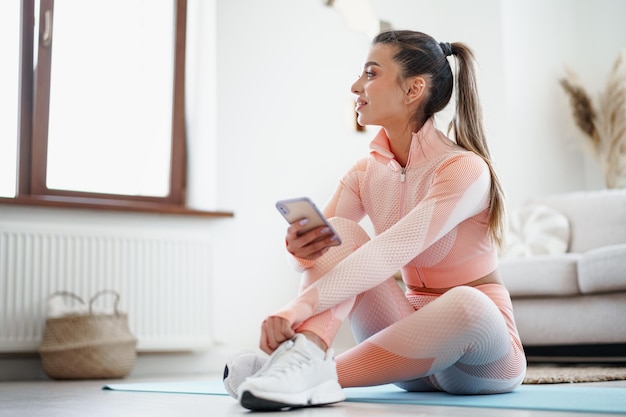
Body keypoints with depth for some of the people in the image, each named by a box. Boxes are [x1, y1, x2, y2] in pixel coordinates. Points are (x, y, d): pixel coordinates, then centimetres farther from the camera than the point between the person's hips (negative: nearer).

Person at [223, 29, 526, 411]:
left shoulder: (465, 168, -18)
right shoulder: (364, 174, 3)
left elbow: (392, 251, -31)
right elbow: (324, 246, -5)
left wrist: (301, 306, -41)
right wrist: (301, 249, -30)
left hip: (485, 351, -5)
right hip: (413, 336, 5)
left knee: (465, 304, -39)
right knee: (340, 233, -14)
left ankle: (323, 375, -31)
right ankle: (305, 356, -38)